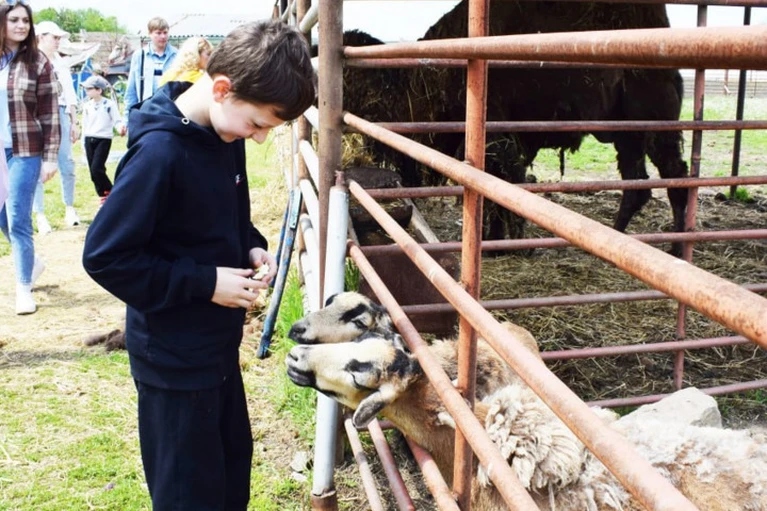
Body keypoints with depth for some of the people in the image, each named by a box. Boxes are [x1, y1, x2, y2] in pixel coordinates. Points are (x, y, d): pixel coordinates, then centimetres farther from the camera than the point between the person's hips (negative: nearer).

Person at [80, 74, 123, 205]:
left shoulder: (110, 104, -6)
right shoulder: (87, 105, 10)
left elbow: (117, 121, -9)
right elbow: (85, 125, 16)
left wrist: (121, 127, -32)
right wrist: (83, 143, 16)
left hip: (103, 140, -6)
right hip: (89, 140, 6)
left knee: (96, 168, -16)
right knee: (93, 171, 5)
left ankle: (110, 192, 3)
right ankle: (103, 196, 16)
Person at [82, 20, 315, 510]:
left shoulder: (224, 131, -1)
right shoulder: (159, 152, -26)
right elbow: (105, 256, -23)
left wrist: (252, 248, -3)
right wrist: (205, 283, -22)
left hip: (217, 341, 8)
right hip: (174, 356, -8)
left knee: (234, 461, 24)